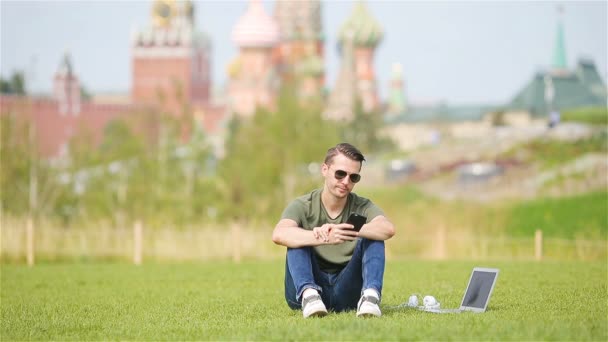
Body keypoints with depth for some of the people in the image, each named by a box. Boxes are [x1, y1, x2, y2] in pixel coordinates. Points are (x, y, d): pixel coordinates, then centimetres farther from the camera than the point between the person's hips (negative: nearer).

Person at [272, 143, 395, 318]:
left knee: (373, 237, -18)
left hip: (347, 293, 1)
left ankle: (370, 295, -39)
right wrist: (324, 238, -44)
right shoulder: (302, 206, -3)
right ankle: (308, 293, -43)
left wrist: (344, 231, -40)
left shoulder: (362, 207, 1)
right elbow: (279, 234, -27)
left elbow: (388, 229, -23)